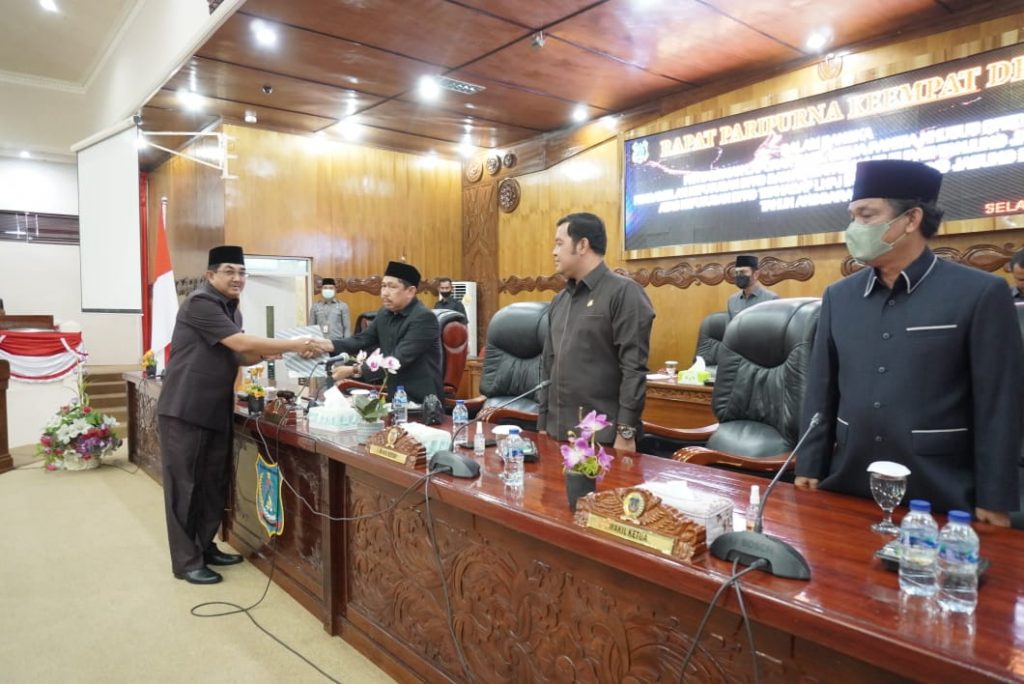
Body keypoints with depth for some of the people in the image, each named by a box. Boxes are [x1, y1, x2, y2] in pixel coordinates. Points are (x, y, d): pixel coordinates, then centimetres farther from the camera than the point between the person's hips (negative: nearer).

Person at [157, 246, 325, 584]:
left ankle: (206, 547, 28)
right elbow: (241, 343, -25)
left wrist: (265, 355, -5)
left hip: (217, 411, 9)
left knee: (214, 484, 14)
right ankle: (186, 561, 9)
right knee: (184, 486, 0)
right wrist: (293, 345, -23)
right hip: (185, 410, -9)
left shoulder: (231, 309, 12)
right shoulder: (199, 304, -17)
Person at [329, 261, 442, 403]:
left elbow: (398, 360, -26)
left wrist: (355, 370, -29)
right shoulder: (385, 313, 6)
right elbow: (361, 340, 8)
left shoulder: (424, 317, -19)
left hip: (422, 400, -7)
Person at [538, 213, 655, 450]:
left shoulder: (623, 292, -9)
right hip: (558, 433, 7)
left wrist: (625, 434, -17)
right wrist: (542, 425, 13)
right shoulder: (560, 300, 13)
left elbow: (634, 369, -15)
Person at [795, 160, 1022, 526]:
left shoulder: (981, 293, -7)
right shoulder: (838, 296, 4)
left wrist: (993, 502, -7)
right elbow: (821, 391, 6)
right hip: (846, 490, 3)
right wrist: (808, 468, 4)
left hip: (939, 498, -3)